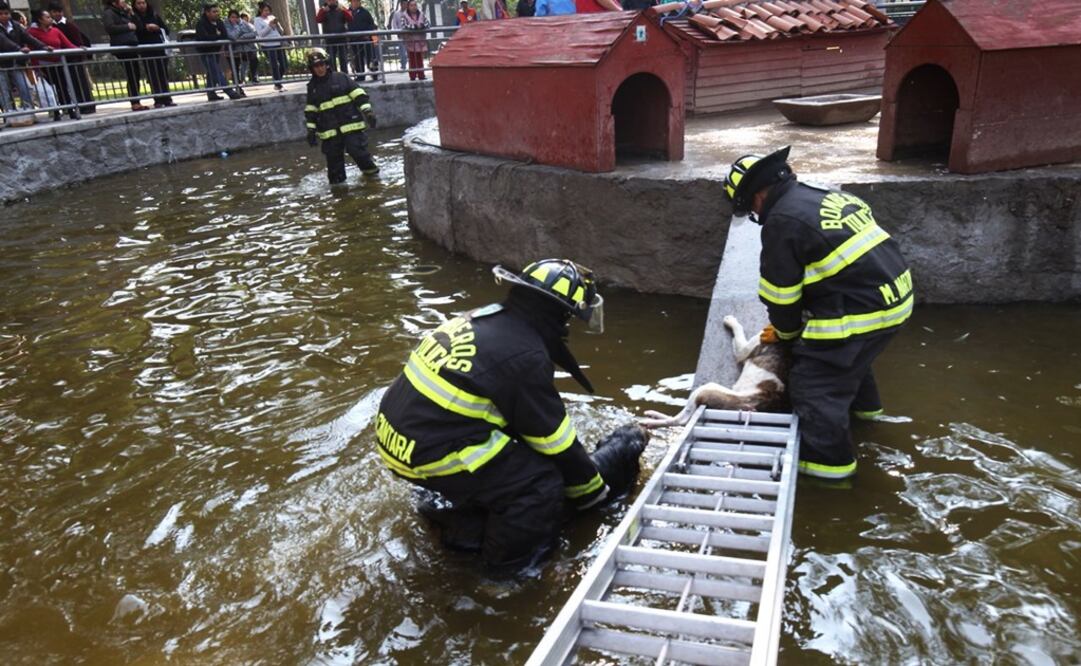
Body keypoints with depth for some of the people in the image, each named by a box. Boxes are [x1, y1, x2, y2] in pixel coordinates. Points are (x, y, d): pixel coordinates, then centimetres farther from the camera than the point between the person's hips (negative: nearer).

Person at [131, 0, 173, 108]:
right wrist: (146, 28, -19)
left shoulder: (155, 15, 12)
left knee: (164, 75, 1)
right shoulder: (134, 17, 3)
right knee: (153, 76, -6)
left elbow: (166, 30, 8)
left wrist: (156, 28, -9)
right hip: (146, 50, -3)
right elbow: (134, 31, -8)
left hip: (159, 48, 3)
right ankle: (158, 101, -6)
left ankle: (167, 99, 6)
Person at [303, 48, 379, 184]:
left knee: (357, 150, -8)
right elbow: (310, 111, 12)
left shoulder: (341, 78, 0)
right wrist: (311, 129, 8)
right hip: (329, 131, 3)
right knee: (333, 156, 7)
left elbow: (359, 95, -2)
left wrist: (367, 111, -11)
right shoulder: (312, 87, 10)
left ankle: (370, 170, 16)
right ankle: (336, 182, 20)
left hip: (351, 125, -3)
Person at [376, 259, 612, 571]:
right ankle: (507, 562, 12)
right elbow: (556, 442, -8)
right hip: (429, 455, -9)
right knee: (543, 484, -4)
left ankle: (467, 519, 35)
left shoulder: (484, 317, 7)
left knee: (515, 446, 24)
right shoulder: (526, 358, -19)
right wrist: (595, 492, 9)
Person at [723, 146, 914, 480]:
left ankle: (829, 458, 11)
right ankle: (862, 402, 57)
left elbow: (781, 291, -7)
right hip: (894, 293, 10)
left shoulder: (782, 222, -15)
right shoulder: (824, 198, 13)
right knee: (849, 355, 35)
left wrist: (787, 331, 14)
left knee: (814, 383, 1)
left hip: (861, 309, -10)